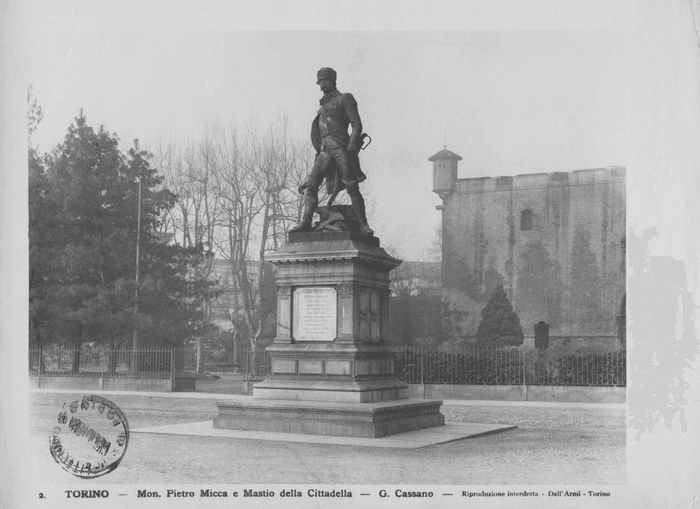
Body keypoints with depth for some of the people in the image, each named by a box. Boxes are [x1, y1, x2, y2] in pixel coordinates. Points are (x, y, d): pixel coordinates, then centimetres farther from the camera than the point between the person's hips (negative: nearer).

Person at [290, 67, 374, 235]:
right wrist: (319, 150, 14)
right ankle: (305, 223, -11)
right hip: (325, 150, 6)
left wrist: (352, 148, -16)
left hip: (341, 146, -6)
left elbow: (357, 124, -3)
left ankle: (364, 225, -5)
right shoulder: (323, 106, 27)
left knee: (352, 188, -9)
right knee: (311, 185, -7)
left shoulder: (345, 99, 7)